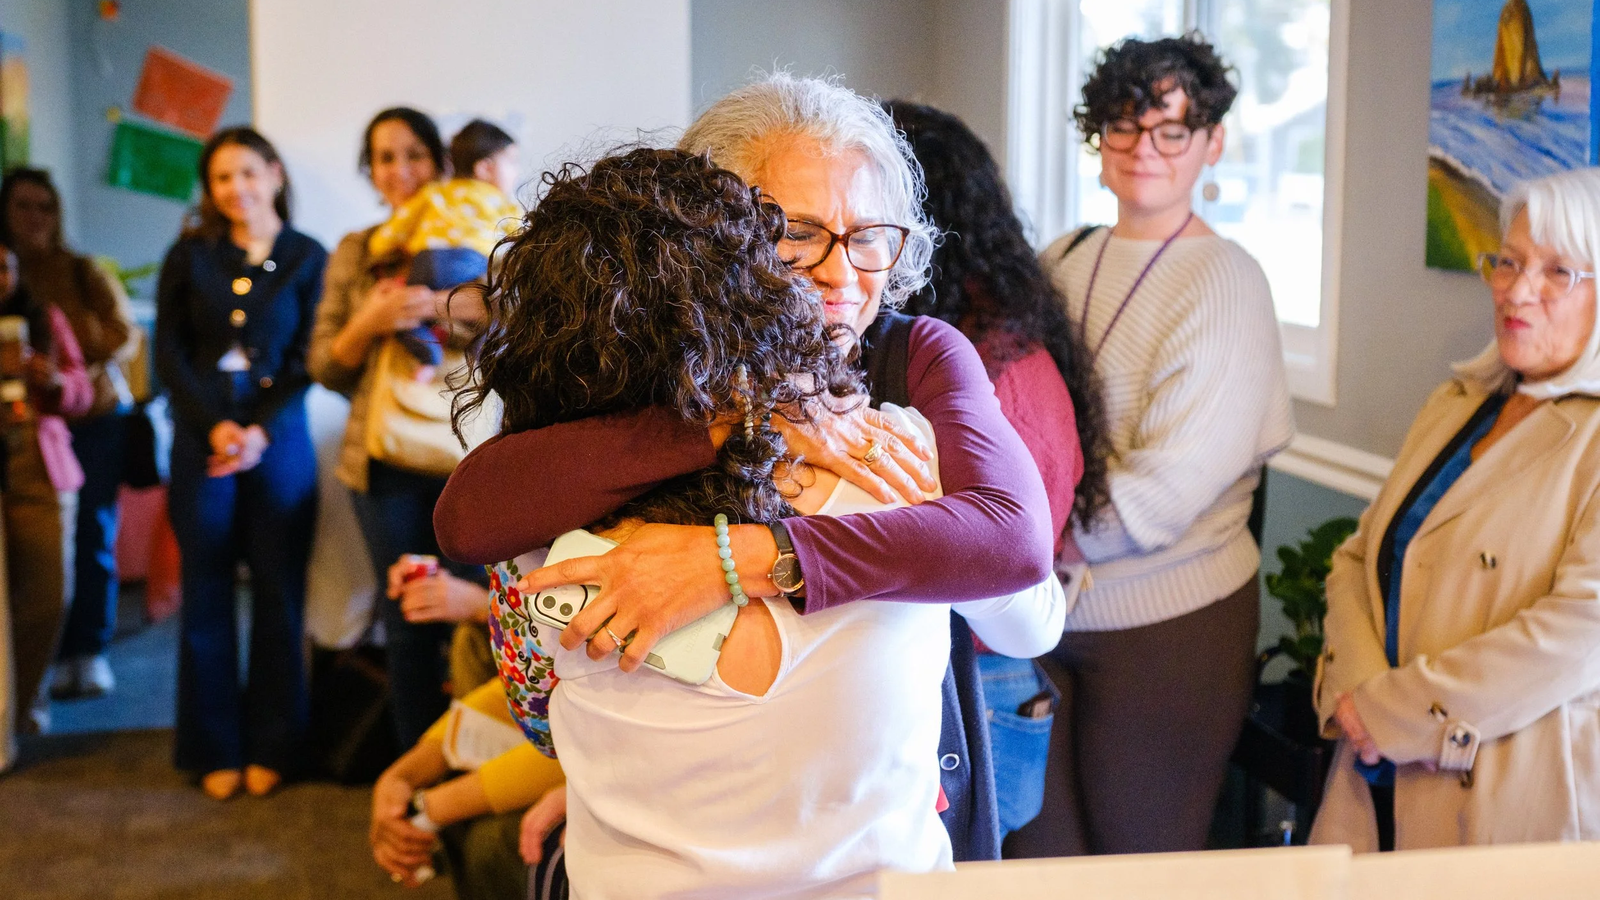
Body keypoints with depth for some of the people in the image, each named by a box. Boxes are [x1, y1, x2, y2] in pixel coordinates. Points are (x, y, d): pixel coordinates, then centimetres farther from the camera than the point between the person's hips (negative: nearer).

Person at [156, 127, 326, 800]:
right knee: (207, 593, 4)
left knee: (278, 592, 1)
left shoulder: (307, 258, 5)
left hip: (278, 434, -1)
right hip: (202, 434, 1)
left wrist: (261, 430, -14)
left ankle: (271, 748, 11)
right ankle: (215, 751, 12)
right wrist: (215, 425, -10)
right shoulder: (189, 256, 8)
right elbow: (169, 351, 3)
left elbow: (307, 359, -1)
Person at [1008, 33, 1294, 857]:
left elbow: (1159, 497, -18)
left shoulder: (1224, 282, -11)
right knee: (1039, 854, 16)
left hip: (1167, 625, -5)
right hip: (1041, 612, 5)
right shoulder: (1062, 261, 8)